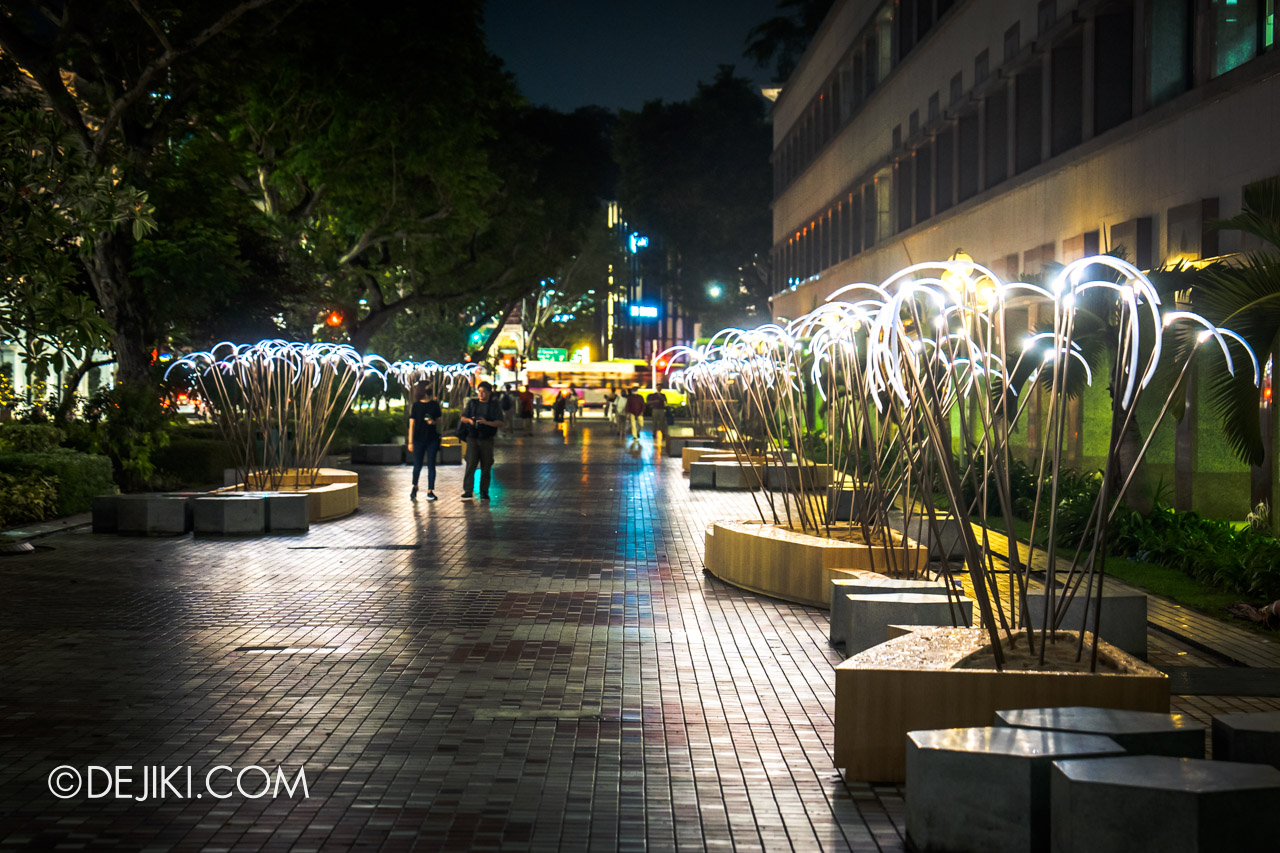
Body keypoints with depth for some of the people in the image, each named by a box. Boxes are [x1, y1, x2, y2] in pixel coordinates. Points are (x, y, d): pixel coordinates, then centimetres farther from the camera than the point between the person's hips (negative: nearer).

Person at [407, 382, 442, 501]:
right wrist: (410, 442, -6)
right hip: (419, 439, -1)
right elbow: (412, 424, -2)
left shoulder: (434, 405, 4)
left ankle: (430, 491, 6)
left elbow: (439, 418, 14)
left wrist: (434, 422, -10)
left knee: (431, 465, 1)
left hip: (432, 439, 1)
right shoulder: (416, 406, -2)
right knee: (417, 465, 3)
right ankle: (414, 487, 28)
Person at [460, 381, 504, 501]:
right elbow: (463, 418, 14)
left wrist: (487, 422, -20)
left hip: (487, 440, 0)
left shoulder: (495, 405, 3)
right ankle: (467, 491, -12)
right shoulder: (472, 403, 9)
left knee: (486, 467, 3)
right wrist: (469, 420, -9)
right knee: (470, 464, -11)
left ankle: (484, 492, 11)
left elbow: (500, 423, -3)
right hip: (472, 438, 0)